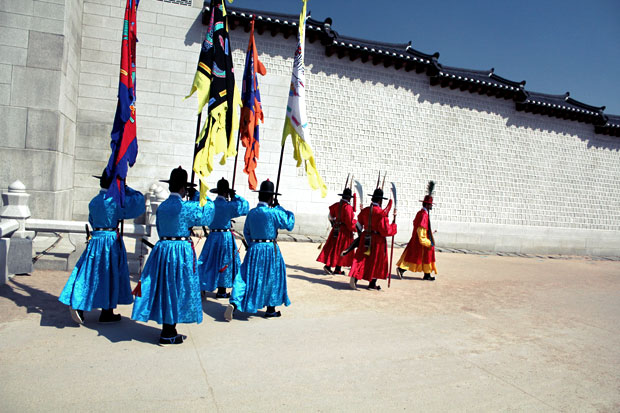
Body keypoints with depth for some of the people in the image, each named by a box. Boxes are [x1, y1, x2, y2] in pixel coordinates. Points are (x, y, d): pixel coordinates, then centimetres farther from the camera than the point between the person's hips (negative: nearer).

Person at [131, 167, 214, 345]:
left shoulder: (162, 206, 6)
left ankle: (167, 329, 25)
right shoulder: (187, 207, -14)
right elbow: (206, 215, -1)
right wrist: (197, 196, 6)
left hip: (162, 249, 7)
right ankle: (168, 334, 9)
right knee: (176, 289, 2)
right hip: (181, 251, -6)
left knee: (164, 287, 13)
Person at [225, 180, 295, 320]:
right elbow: (290, 224, -4)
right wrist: (279, 207, 1)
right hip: (270, 250, -4)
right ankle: (270, 309, 21)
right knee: (272, 277, 11)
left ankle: (234, 303, -7)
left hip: (253, 249, 4)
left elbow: (246, 232, 13)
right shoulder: (274, 213, -15)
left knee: (247, 276, 8)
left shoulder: (251, 212, 3)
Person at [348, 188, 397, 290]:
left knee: (361, 259, 10)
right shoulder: (381, 213, -18)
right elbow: (385, 230, -19)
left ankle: (354, 278, -4)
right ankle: (372, 284, 18)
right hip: (378, 240, -5)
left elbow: (360, 221, 21)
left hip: (365, 238, 5)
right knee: (376, 261, 10)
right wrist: (393, 227, -2)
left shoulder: (364, 211, 1)